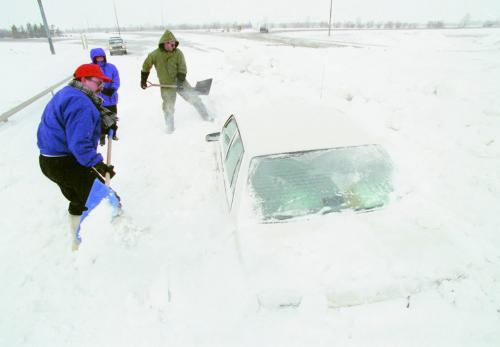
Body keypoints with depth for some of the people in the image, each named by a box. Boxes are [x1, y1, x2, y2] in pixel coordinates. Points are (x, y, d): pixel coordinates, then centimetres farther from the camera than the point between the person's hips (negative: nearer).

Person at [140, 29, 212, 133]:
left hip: (180, 82, 1)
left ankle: (206, 116, 16)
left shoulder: (178, 53, -9)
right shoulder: (155, 55, -10)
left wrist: (180, 81, -23)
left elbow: (182, 69, -11)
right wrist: (143, 81, 11)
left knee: (194, 98, -1)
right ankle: (169, 127, 28)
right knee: (168, 107, 8)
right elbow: (145, 67, 3)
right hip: (166, 86, 0)